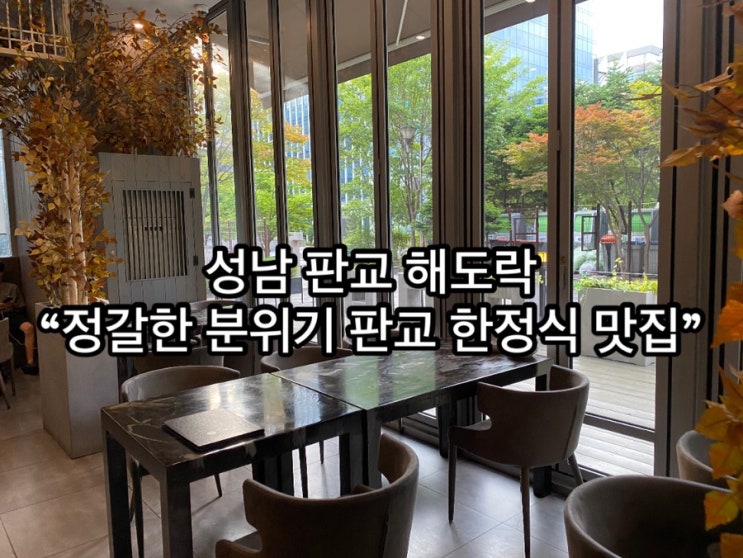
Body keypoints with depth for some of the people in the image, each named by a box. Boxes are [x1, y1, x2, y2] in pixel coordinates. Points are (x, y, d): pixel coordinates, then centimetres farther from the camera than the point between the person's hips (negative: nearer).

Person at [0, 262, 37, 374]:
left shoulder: (12, 287, 21)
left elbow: (22, 307, 18)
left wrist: (14, 306, -6)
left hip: (11, 314, 0)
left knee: (29, 327, -33)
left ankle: (29, 363, -31)